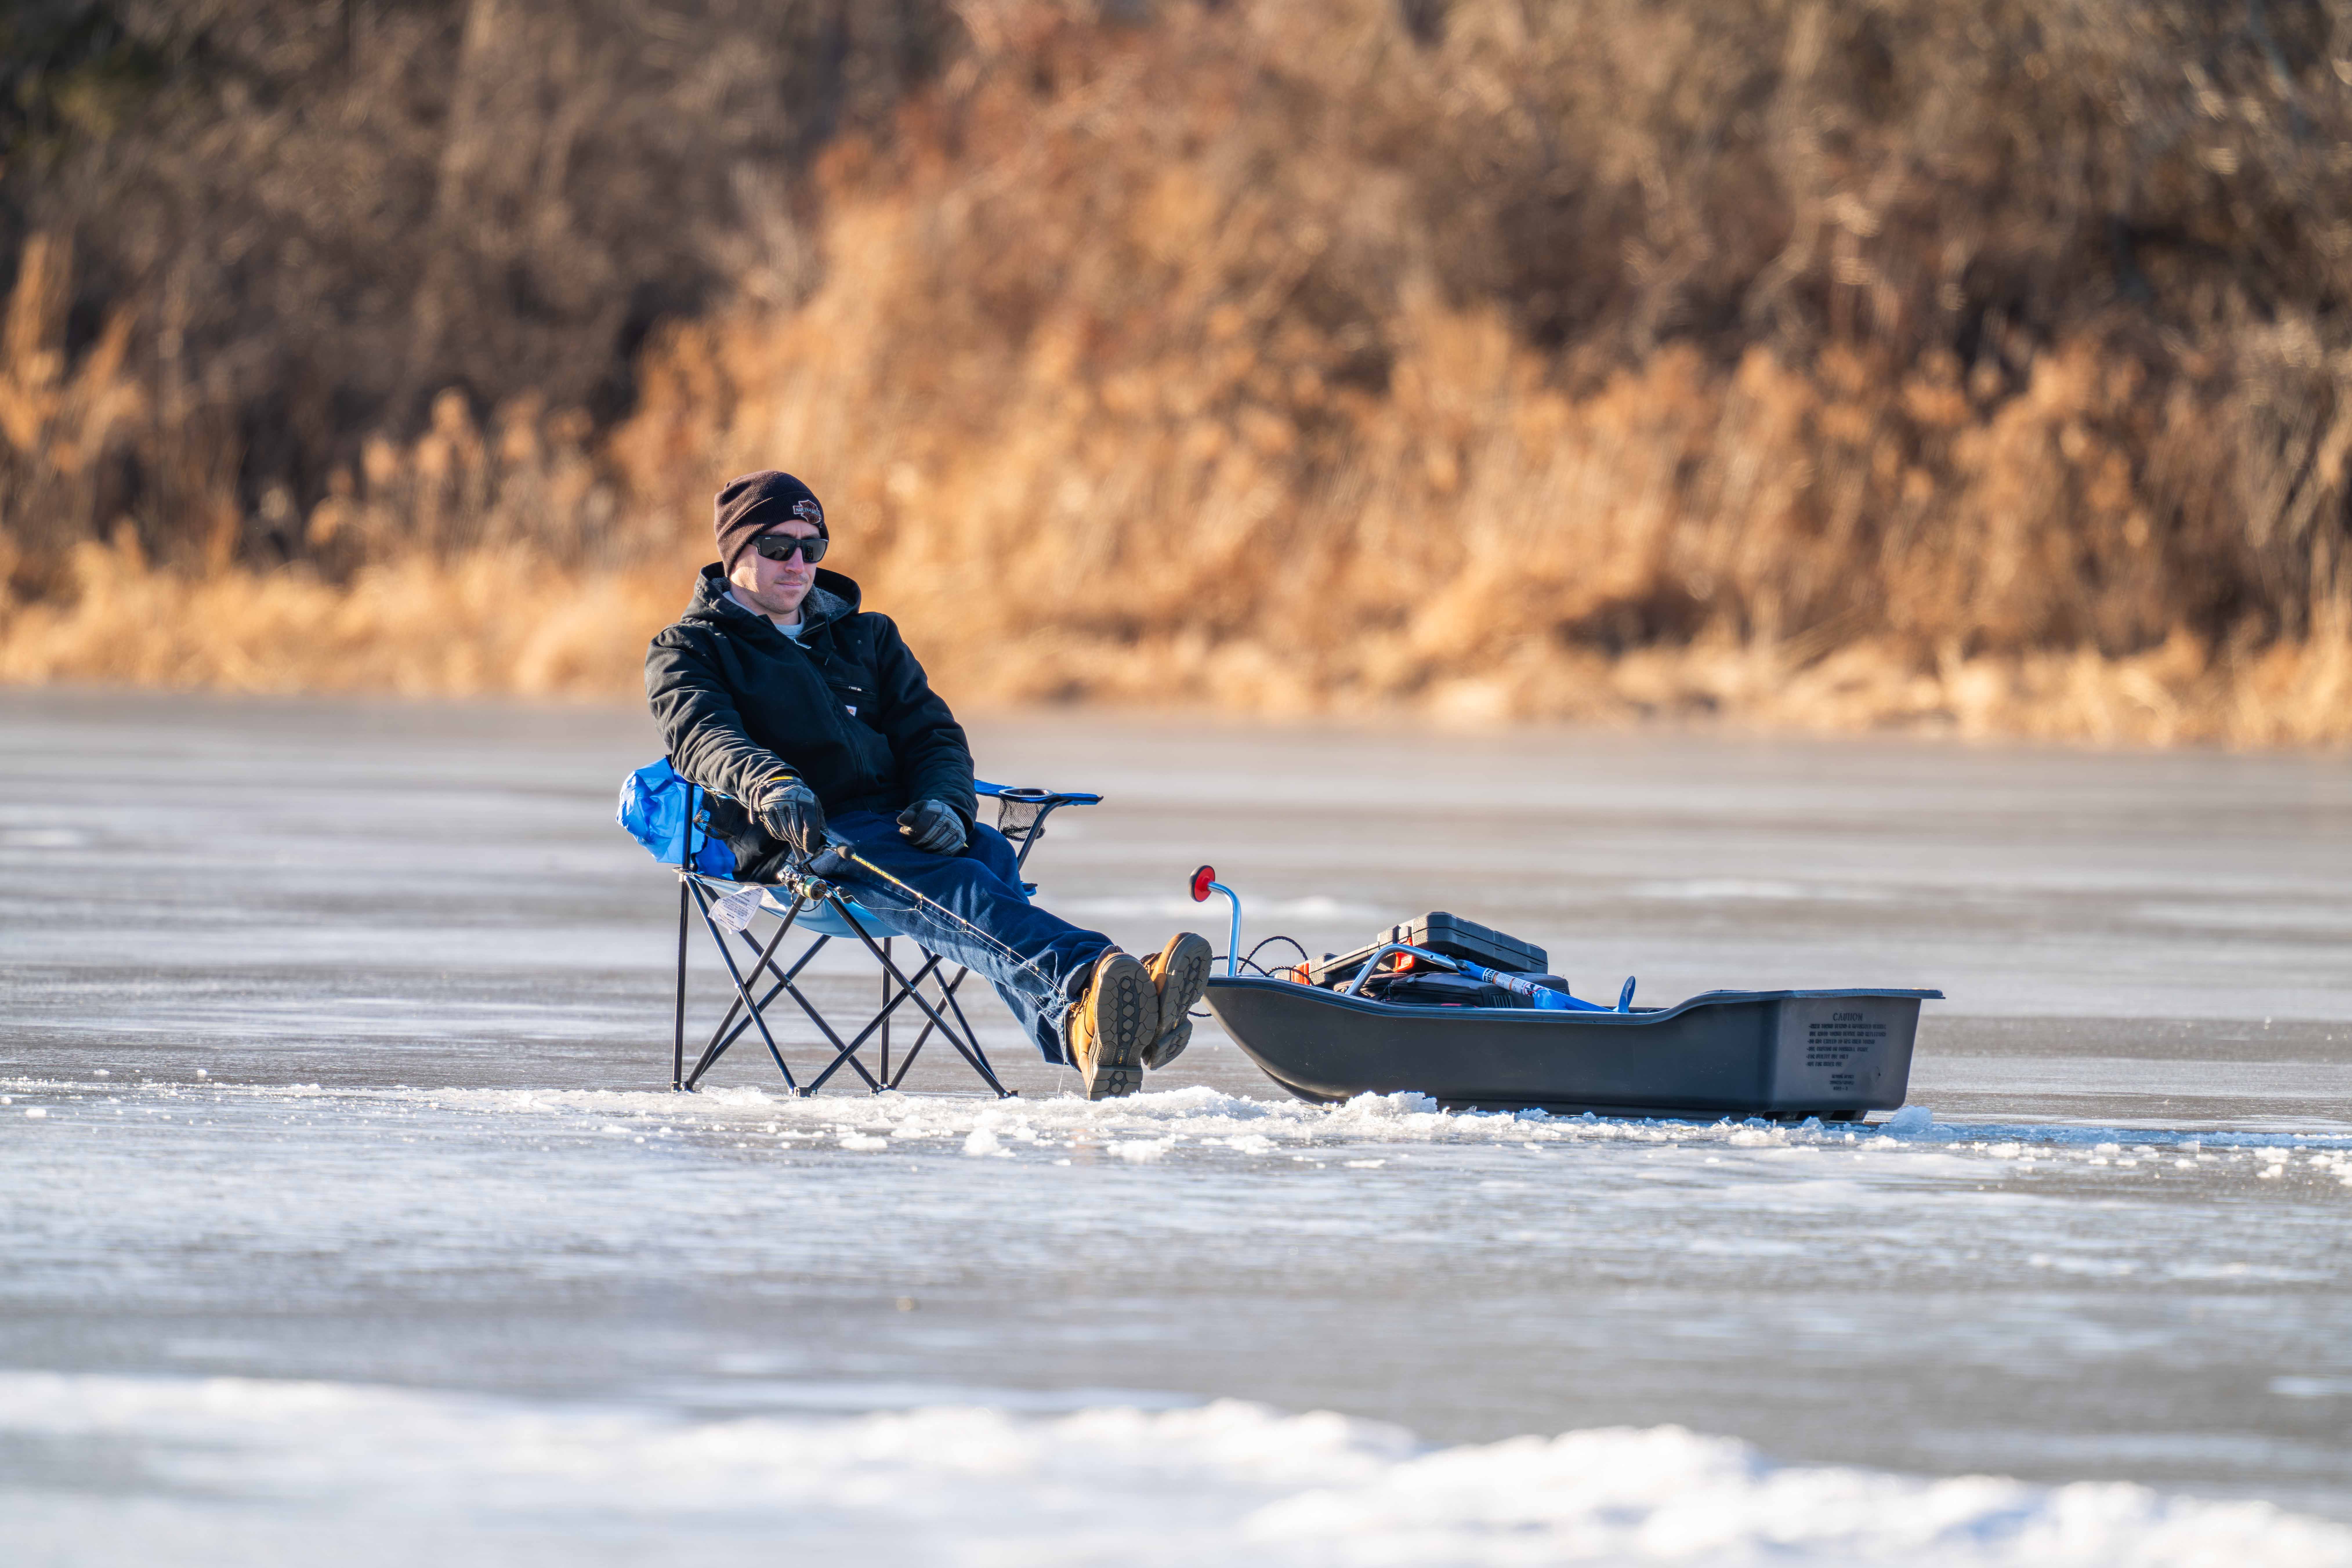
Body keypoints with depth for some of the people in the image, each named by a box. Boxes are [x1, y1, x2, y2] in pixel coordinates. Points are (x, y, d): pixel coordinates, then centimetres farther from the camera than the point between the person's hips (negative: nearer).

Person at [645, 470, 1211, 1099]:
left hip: (900, 825, 5)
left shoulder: (866, 637, 28)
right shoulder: (686, 651, 12)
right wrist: (771, 785, -34)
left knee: (988, 854, -33)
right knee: (952, 885, -35)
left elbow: (933, 735, 18)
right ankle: (1093, 979, -65)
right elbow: (704, 737, -10)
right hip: (793, 842, -5)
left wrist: (943, 805, -8)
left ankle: (1079, 1028, -60)